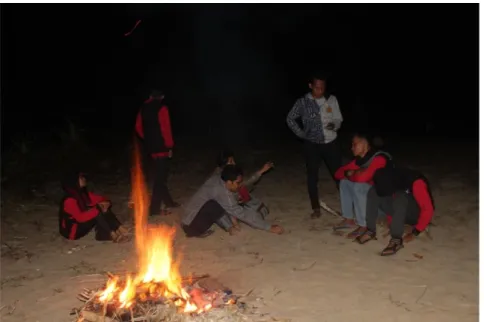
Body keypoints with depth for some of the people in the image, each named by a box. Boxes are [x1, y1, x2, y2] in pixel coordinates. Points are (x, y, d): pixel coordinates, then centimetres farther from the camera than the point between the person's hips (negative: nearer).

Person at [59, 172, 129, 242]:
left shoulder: (84, 194, 0)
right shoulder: (69, 200, -25)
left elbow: (100, 199, 5)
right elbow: (80, 217, -34)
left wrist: (105, 203, -19)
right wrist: (97, 209, -31)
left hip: (83, 223, 8)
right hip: (72, 230, -8)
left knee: (104, 209, -11)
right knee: (97, 213, -27)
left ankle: (120, 229, -26)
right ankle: (113, 235, -30)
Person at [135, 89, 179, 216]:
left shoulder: (144, 108, 11)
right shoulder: (162, 108, -11)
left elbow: (139, 128, 14)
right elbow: (165, 129, -16)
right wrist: (170, 146, -10)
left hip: (151, 147, 8)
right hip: (161, 147, -8)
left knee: (160, 175, 18)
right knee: (160, 177, -4)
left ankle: (168, 201, 29)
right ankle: (154, 208, -3)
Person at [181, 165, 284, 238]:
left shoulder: (215, 179, -2)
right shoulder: (222, 193, -25)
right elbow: (242, 214, -23)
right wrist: (269, 227, -19)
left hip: (190, 218, 9)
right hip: (191, 225, -9)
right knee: (214, 206, -31)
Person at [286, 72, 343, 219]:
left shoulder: (332, 99, -1)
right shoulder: (303, 102, -5)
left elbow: (338, 119, 2)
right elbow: (290, 119, 5)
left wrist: (334, 124, -21)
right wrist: (301, 134, 0)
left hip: (331, 143, 0)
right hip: (312, 144, 0)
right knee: (312, 177, 4)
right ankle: (316, 208, 16)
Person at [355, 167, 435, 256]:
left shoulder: (416, 183, -29)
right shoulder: (392, 180, -11)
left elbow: (428, 209, -28)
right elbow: (390, 200, 3)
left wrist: (415, 233, -25)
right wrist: (391, 223, -1)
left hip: (418, 215, -6)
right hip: (404, 213, 6)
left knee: (400, 197, -37)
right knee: (373, 192, -14)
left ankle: (396, 240, -35)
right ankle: (370, 231, -17)